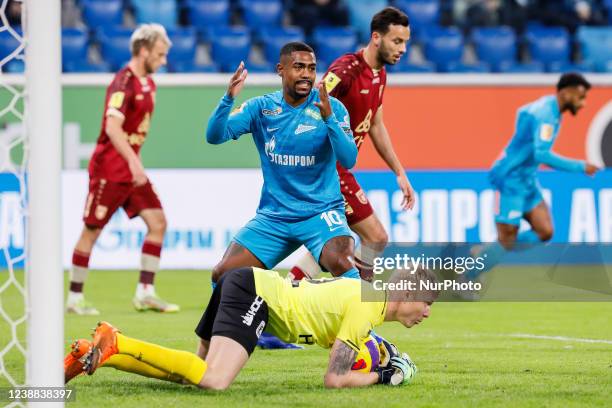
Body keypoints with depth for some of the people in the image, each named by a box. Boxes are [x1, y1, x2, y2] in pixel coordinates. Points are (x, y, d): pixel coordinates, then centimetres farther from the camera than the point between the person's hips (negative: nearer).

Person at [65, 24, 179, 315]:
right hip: (109, 168, -9)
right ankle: (74, 299, 8)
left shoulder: (148, 84, 11)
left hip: (131, 168, 9)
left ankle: (145, 293, 2)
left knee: (157, 222, -1)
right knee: (92, 231, -1)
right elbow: (113, 127, -29)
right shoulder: (123, 84, -18)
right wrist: (134, 162, -36)